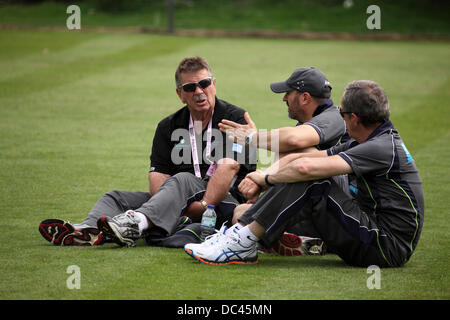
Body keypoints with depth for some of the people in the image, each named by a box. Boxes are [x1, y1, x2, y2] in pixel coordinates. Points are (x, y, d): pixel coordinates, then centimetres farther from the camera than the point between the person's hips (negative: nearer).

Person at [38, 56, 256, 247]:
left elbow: (228, 167, -17)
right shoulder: (168, 127, 13)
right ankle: (89, 230, -42)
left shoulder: (235, 119, -2)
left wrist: (202, 208, -28)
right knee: (117, 197, -9)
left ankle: (137, 223, -58)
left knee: (183, 180, -34)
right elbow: (157, 175, 2)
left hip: (225, 201, -6)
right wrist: (184, 208, -19)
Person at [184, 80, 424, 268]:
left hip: (387, 248, -10)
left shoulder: (382, 148, -20)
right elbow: (301, 157, 13)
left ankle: (243, 244, -15)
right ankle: (241, 231, -1)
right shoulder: (366, 143, 12)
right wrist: (259, 178, 1)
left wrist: (268, 178, -8)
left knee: (312, 183, -20)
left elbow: (306, 168, -26)